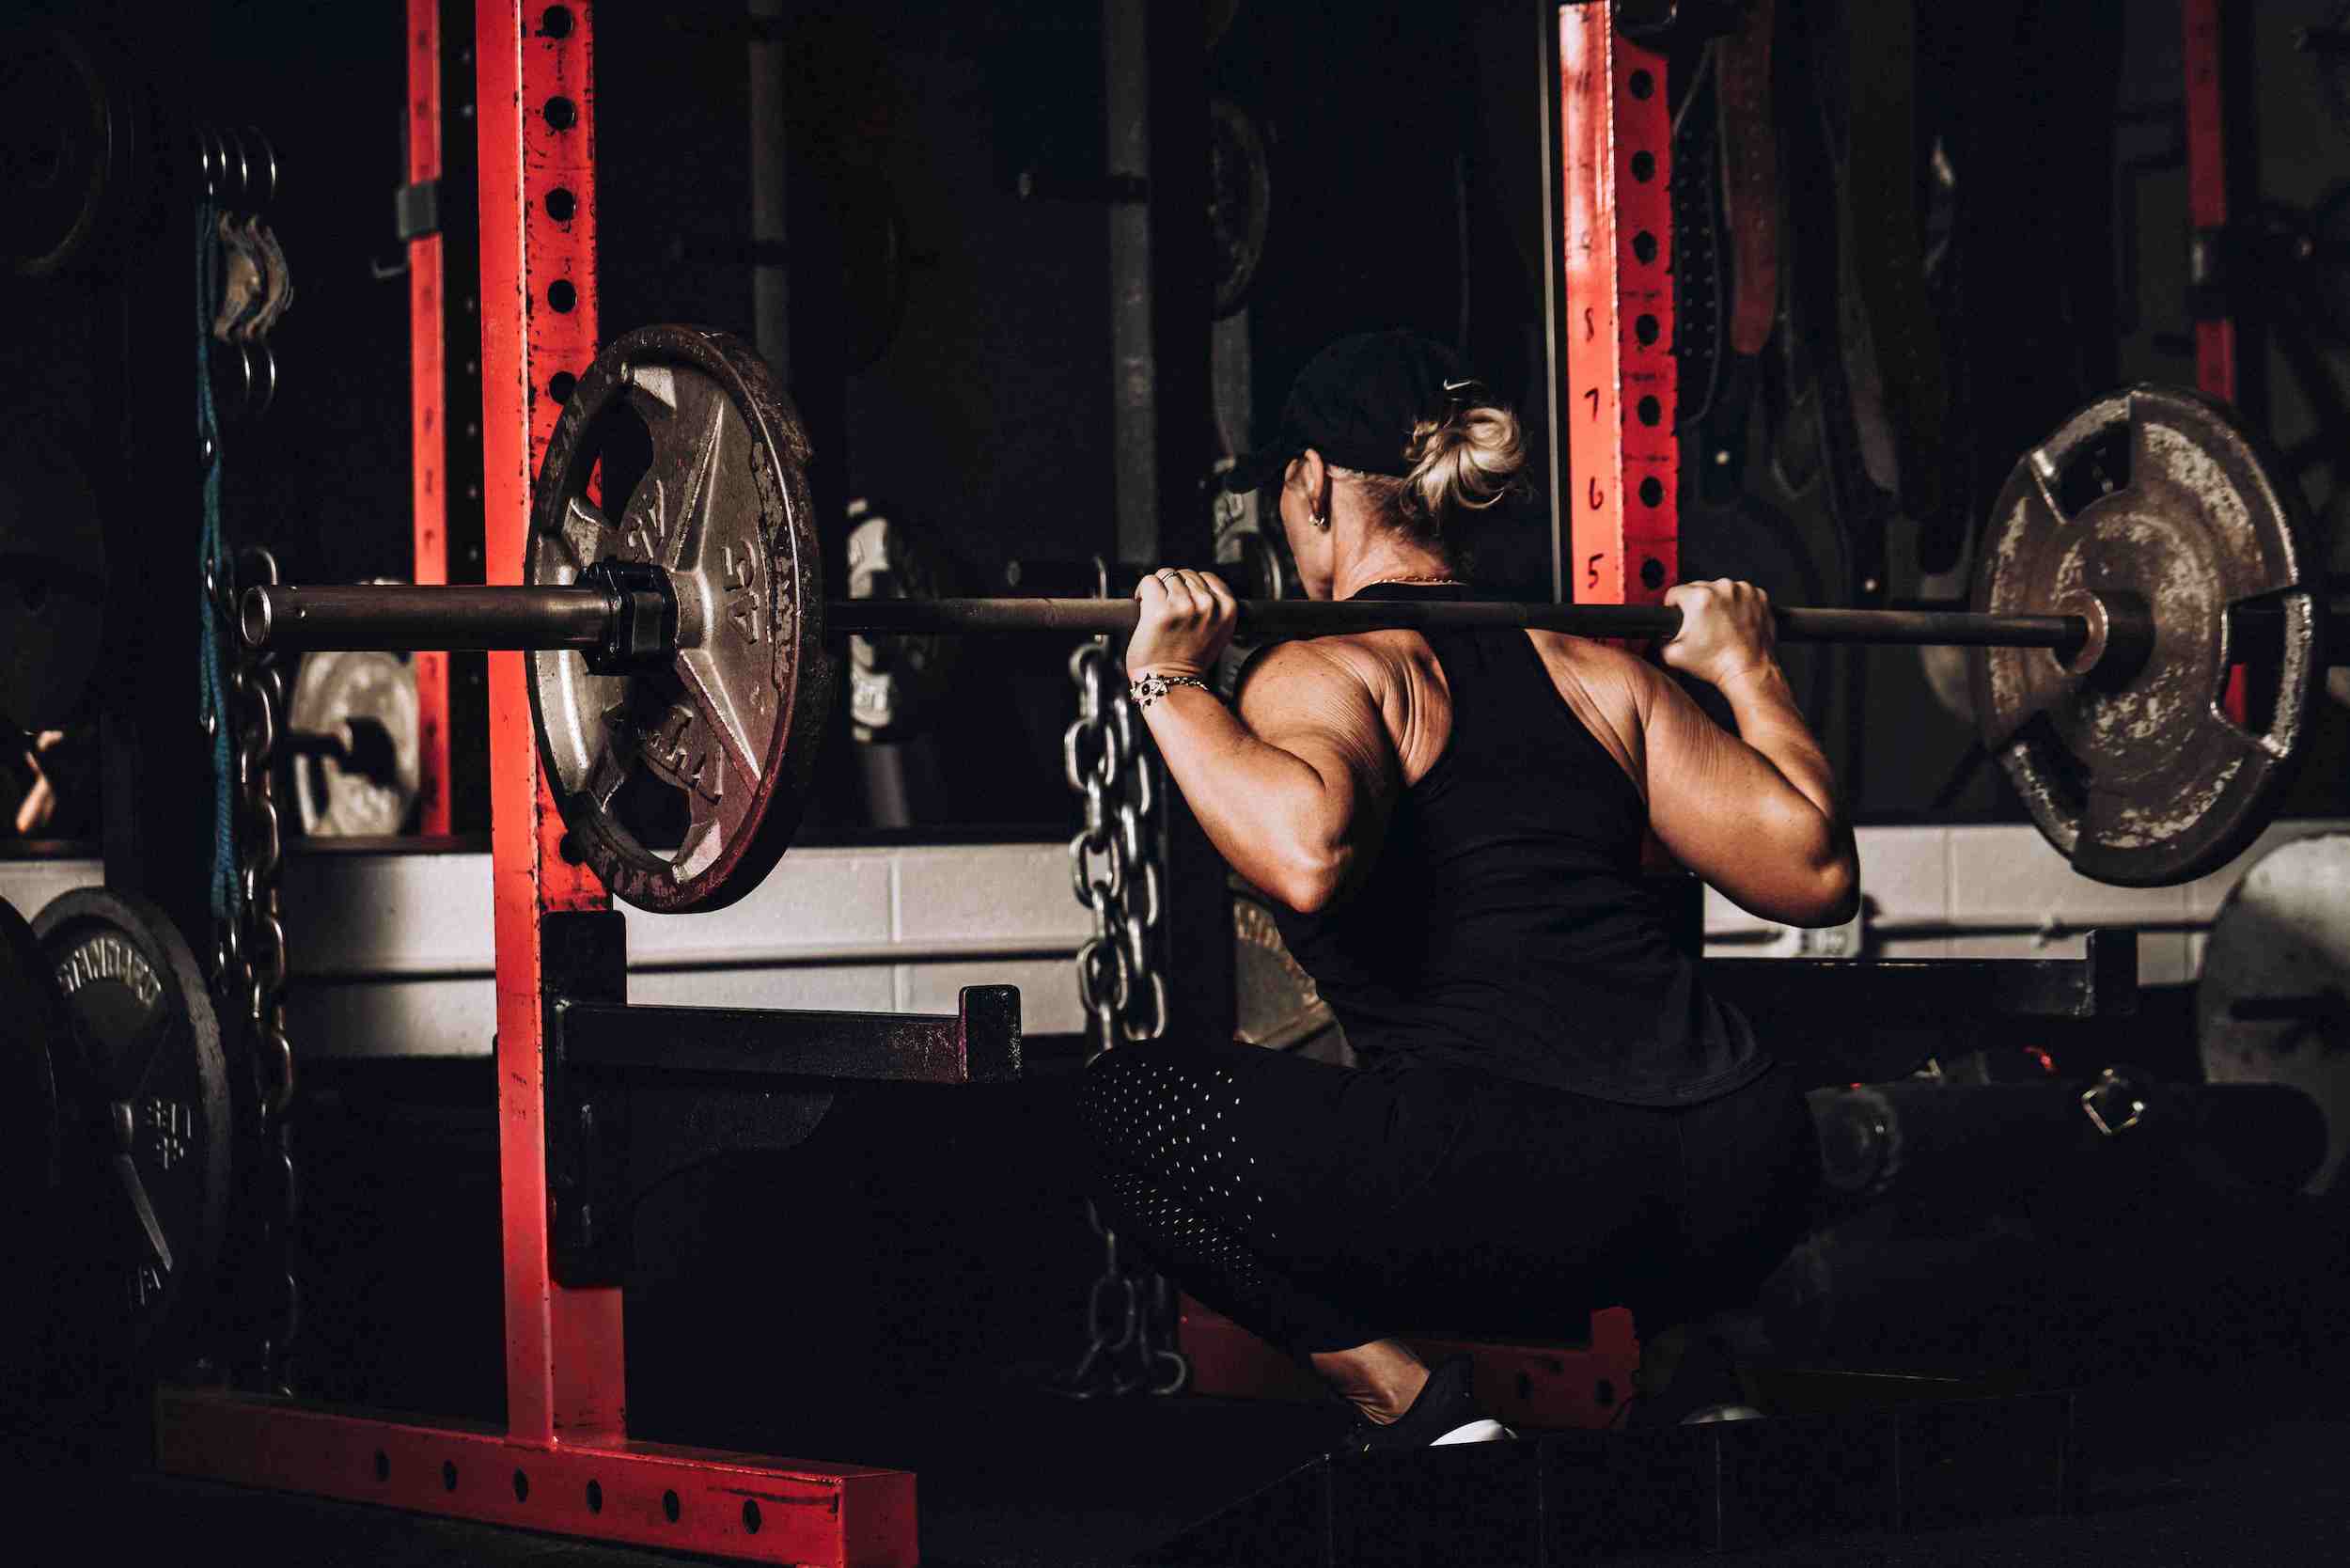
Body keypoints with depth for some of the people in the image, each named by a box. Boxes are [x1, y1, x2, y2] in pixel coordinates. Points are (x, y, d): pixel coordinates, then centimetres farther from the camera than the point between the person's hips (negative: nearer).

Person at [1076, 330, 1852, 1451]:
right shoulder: (1597, 669, 19)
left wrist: (1169, 684, -5)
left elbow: (1307, 858, -19)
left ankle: (1412, 1407, 4)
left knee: (1123, 1104, 14)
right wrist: (1746, 669, 31)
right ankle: (1688, 1373, 24)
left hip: (1531, 1201, -6)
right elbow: (1816, 873, 16)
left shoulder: (1323, 671, 4)